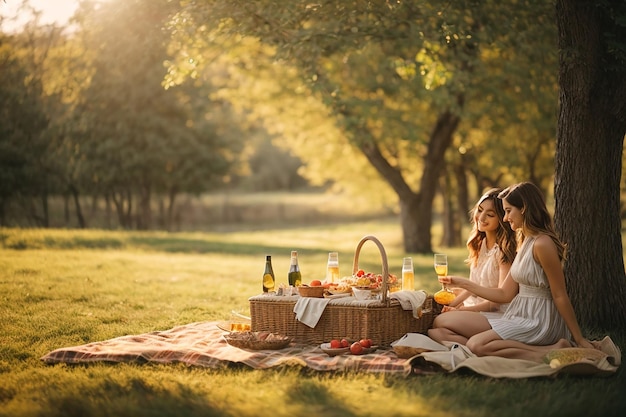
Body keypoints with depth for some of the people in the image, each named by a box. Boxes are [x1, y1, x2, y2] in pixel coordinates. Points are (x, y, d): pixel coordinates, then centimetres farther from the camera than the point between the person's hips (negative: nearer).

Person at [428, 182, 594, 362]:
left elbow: (560, 296, -14)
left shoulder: (542, 244, -14)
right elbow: (505, 295, 13)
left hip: (539, 322, -9)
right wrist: (463, 284, 14)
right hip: (519, 317, 9)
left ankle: (552, 351, -16)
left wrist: (579, 339, -12)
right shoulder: (524, 243, 16)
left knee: (477, 345, -31)